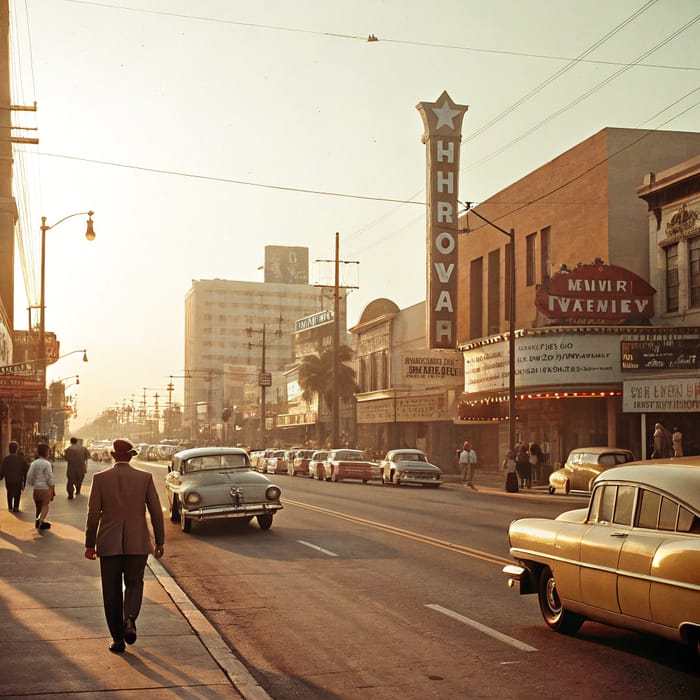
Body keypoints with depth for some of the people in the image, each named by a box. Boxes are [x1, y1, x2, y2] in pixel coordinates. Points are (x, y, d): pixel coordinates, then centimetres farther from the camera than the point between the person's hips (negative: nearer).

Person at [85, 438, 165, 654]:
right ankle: (130, 619, -10)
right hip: (138, 543, 0)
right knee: (134, 583, 17)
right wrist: (160, 542, 9)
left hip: (109, 543, 0)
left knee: (112, 591, 11)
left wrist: (90, 544, 6)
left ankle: (118, 639, 12)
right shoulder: (145, 478, -3)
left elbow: (93, 514, -3)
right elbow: (156, 512, -1)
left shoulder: (100, 478, -4)